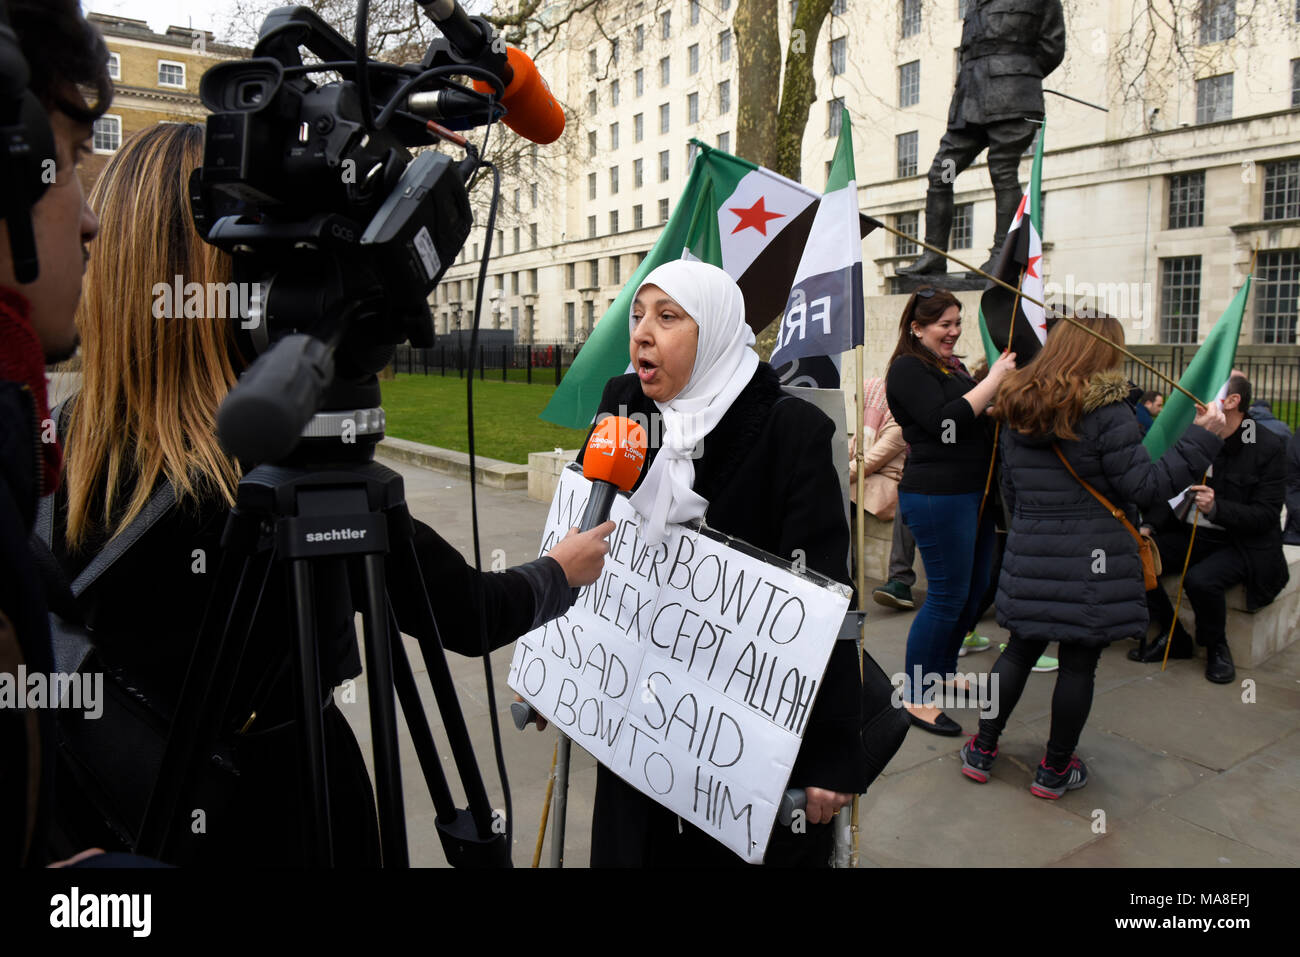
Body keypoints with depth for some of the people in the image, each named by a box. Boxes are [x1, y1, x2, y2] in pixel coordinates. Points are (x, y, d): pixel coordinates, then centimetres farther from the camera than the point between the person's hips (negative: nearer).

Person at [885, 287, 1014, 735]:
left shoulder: (952, 365, 17)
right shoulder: (908, 369, -10)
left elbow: (982, 417, 20)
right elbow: (947, 423, -22)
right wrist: (993, 379, -18)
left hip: (973, 492, 9)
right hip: (937, 495, -9)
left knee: (974, 588, 16)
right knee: (947, 595, -5)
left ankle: (943, 672, 33)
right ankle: (916, 696, 7)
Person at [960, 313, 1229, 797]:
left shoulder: (1018, 411, 7)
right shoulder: (1107, 412, -12)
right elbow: (1143, 486, -11)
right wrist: (1201, 439, -7)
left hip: (1029, 557, 6)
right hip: (1092, 561, -5)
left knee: (1020, 649, 16)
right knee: (1079, 663, 7)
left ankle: (982, 750, 23)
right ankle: (1055, 769, 19)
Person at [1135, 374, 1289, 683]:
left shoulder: (1269, 446, -10)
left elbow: (1267, 515, -14)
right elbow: (1169, 493, 7)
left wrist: (1216, 507, -32)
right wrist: (1149, 527, -11)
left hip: (1242, 544, -5)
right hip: (1190, 534, 5)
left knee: (1200, 579, -34)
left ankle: (1217, 647, -2)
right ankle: (1173, 638, 1)